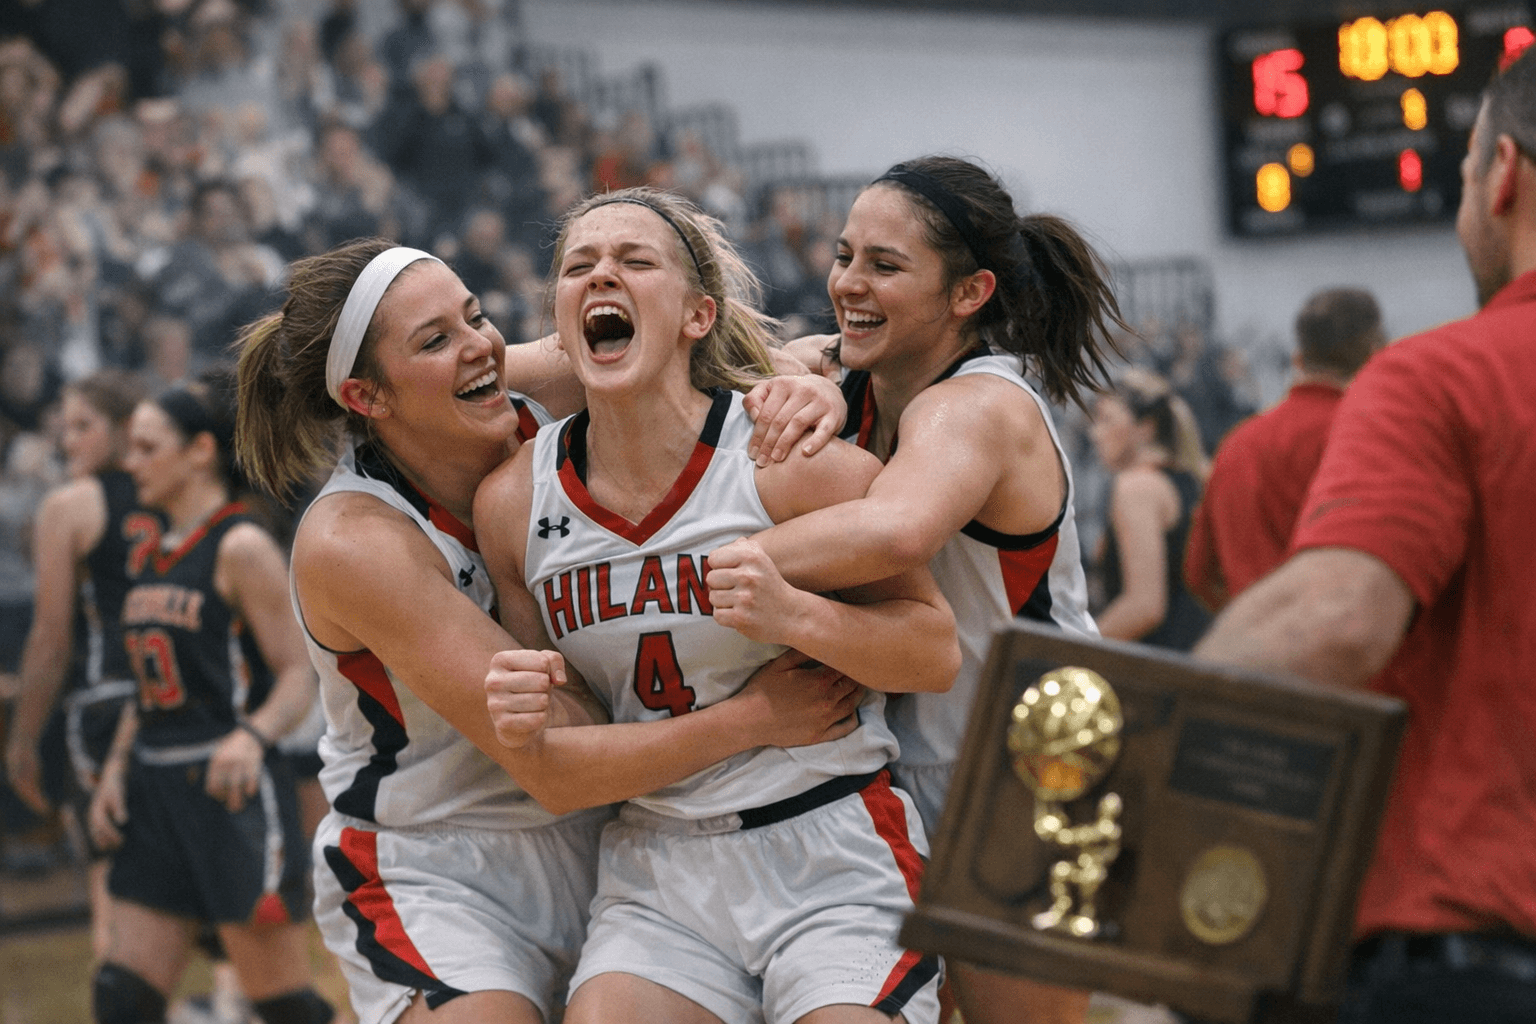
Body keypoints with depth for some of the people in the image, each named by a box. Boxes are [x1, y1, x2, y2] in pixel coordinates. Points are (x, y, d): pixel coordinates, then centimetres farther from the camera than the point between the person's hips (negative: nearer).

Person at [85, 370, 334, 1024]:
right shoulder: (147, 559, 14)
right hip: (156, 795, 8)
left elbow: (299, 678, -13)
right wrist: (114, 772, 8)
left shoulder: (241, 548, -9)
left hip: (231, 787, -8)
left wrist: (251, 737, -31)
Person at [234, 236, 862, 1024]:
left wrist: (799, 382, -23)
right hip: (433, 882, -5)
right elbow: (551, 766, -26)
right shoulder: (351, 542, -24)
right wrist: (752, 718, -26)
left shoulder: (533, 394, -9)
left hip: (594, 841, 6)